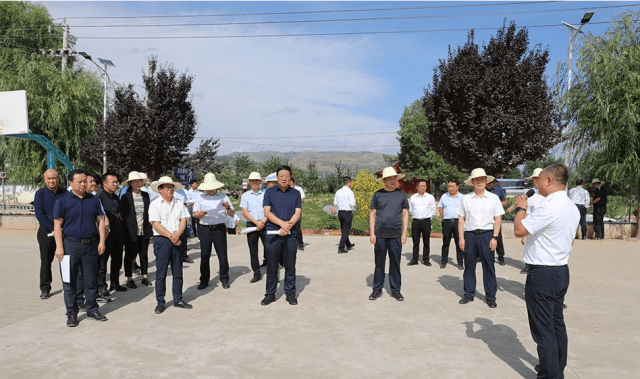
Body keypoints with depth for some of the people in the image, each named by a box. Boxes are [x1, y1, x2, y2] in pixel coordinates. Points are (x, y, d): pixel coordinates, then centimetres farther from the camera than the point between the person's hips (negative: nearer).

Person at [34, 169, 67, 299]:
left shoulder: (65, 193, 6)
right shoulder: (40, 194, 1)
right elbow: (39, 215, -5)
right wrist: (52, 229, -12)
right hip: (46, 231, -1)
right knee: (46, 260, 2)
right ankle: (45, 289, 10)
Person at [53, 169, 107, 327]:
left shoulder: (93, 200, 9)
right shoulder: (63, 200, -1)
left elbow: (100, 221, 10)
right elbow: (57, 224, -3)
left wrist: (102, 241, 1)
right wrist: (59, 247, -9)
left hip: (91, 245, 3)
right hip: (71, 245, -3)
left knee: (91, 280, 10)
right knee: (70, 281, 4)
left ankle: (92, 309, 21)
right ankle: (72, 313, 15)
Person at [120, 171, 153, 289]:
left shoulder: (145, 195, 8)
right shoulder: (125, 197, -3)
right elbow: (123, 214, -3)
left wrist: (150, 228, 5)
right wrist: (125, 230, -9)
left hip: (144, 231, 3)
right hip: (131, 231, -3)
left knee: (144, 254, 11)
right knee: (130, 255, 7)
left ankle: (145, 277, 22)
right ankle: (129, 279, 17)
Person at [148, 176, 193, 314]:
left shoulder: (179, 203, 10)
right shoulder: (155, 204, -2)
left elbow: (184, 220, 3)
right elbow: (156, 225, -9)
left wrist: (177, 234, -13)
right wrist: (171, 236, -14)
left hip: (177, 240, 4)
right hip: (161, 240, -4)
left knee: (178, 271, 9)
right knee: (161, 273, 1)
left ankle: (178, 299, 19)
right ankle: (160, 302, 11)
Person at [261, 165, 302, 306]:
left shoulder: (296, 193, 7)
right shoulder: (269, 192, 5)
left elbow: (298, 213, -2)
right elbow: (267, 212, -4)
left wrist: (287, 227, -17)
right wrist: (282, 223, -18)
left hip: (291, 234, 1)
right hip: (273, 233, 0)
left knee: (290, 265, 6)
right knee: (271, 265, 4)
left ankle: (290, 293, 17)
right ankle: (270, 294, 15)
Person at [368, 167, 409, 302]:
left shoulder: (401, 194, 6)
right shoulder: (378, 194, 4)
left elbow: (405, 214, 7)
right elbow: (372, 214, 5)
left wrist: (404, 233, 0)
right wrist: (372, 233, -2)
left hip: (396, 235, 0)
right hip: (380, 235, 0)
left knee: (395, 264, 7)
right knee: (379, 263, 8)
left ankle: (395, 290, 18)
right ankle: (377, 289, 18)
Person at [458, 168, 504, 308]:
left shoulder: (493, 198, 4)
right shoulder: (466, 198, 5)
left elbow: (498, 219, 2)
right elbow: (461, 219, 6)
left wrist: (494, 237, -6)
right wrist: (461, 238, 0)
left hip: (487, 235, -1)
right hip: (470, 235, 1)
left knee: (489, 267, 4)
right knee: (469, 266, 8)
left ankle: (490, 297, 15)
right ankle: (469, 294, 21)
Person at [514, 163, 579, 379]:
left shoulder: (548, 206, -22)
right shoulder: (572, 208, 9)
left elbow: (519, 230, -20)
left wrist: (521, 208, -5)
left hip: (542, 274, -9)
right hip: (561, 271, 9)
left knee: (543, 329, 0)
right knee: (556, 324, 18)